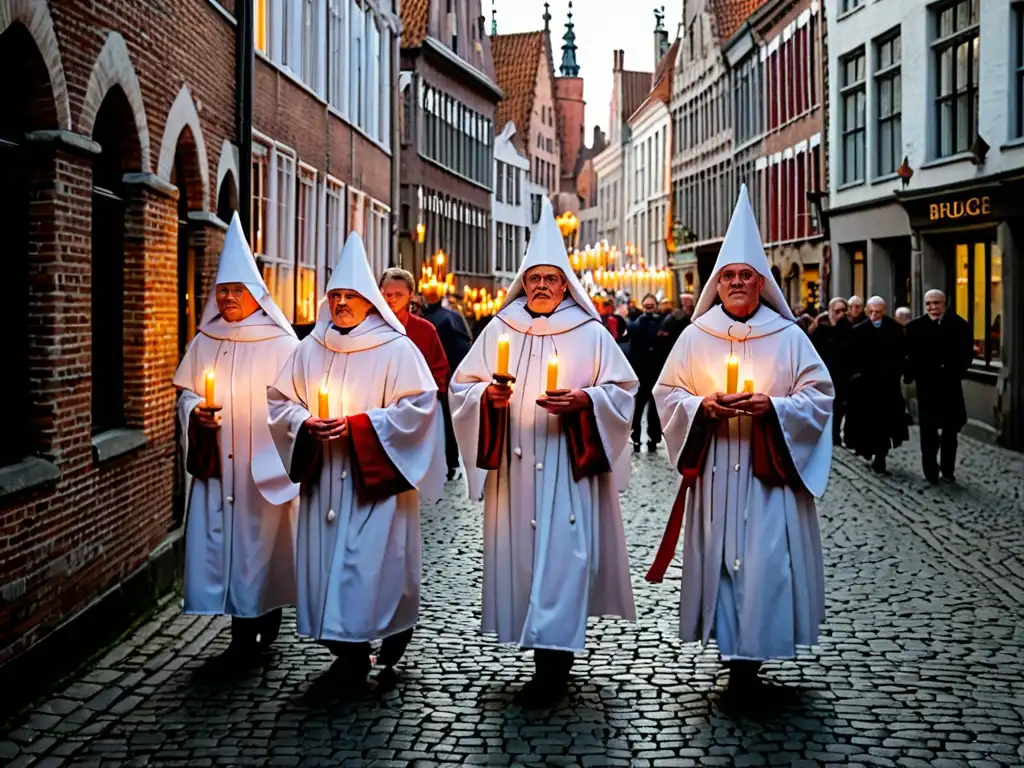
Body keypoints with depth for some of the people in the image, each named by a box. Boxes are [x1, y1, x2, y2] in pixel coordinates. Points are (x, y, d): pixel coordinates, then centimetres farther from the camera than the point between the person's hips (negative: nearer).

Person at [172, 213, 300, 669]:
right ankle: (243, 635, 11)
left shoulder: (280, 344, -4)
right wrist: (196, 411, -8)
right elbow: (186, 393, 15)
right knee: (220, 542, 2)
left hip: (264, 465, -4)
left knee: (259, 539, -1)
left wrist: (278, 460, -12)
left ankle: (261, 627, 12)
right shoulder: (204, 342, 9)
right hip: (216, 464, 4)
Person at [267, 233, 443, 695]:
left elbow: (418, 406, -10)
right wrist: (305, 422, -7)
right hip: (323, 478, 5)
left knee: (371, 561, -8)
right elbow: (280, 399, 14)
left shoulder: (396, 349, -4)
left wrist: (357, 424, -16)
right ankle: (348, 654, 14)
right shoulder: (310, 349, 9)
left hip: (375, 478, -5)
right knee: (327, 559, 4)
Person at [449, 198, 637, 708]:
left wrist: (584, 400, -14)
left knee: (562, 552, -7)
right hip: (513, 467, 3)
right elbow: (461, 386, 10)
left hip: (568, 467, -3)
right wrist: (486, 395, -11)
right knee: (521, 551, 3)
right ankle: (546, 655, 15)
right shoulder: (499, 330, 8)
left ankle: (554, 662, -4)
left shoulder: (590, 334, 3)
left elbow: (621, 390, 3)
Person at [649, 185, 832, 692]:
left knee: (766, 554, -4)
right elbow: (667, 393, 9)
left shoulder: (788, 337, 3)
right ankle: (734, 653, 11)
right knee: (718, 553, 1)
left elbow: (818, 395, 2)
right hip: (714, 470, 1)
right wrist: (703, 405, -10)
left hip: (769, 471, -1)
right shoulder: (696, 336, 6)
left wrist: (772, 406, -14)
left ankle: (750, 653, 3)